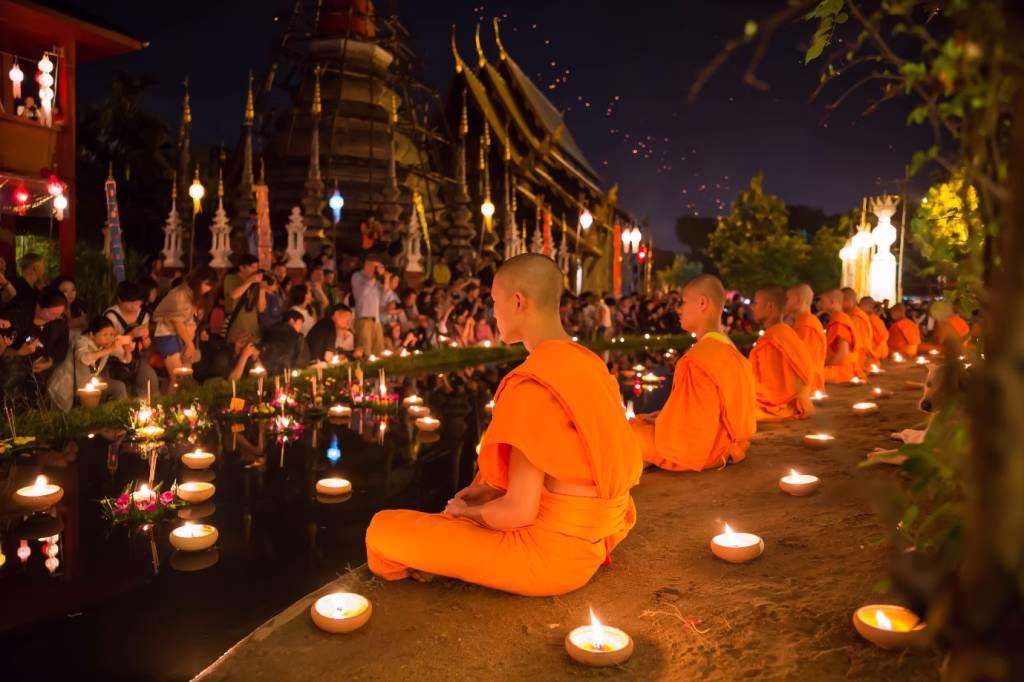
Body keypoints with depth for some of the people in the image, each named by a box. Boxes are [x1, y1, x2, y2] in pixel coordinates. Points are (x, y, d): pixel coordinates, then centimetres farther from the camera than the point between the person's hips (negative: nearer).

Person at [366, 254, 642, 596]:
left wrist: (464, 511, -2)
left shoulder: (531, 385, -23)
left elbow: (519, 512, -21)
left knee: (384, 530, -4)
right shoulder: (588, 363, 3)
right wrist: (492, 490, 10)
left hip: (549, 551, -9)